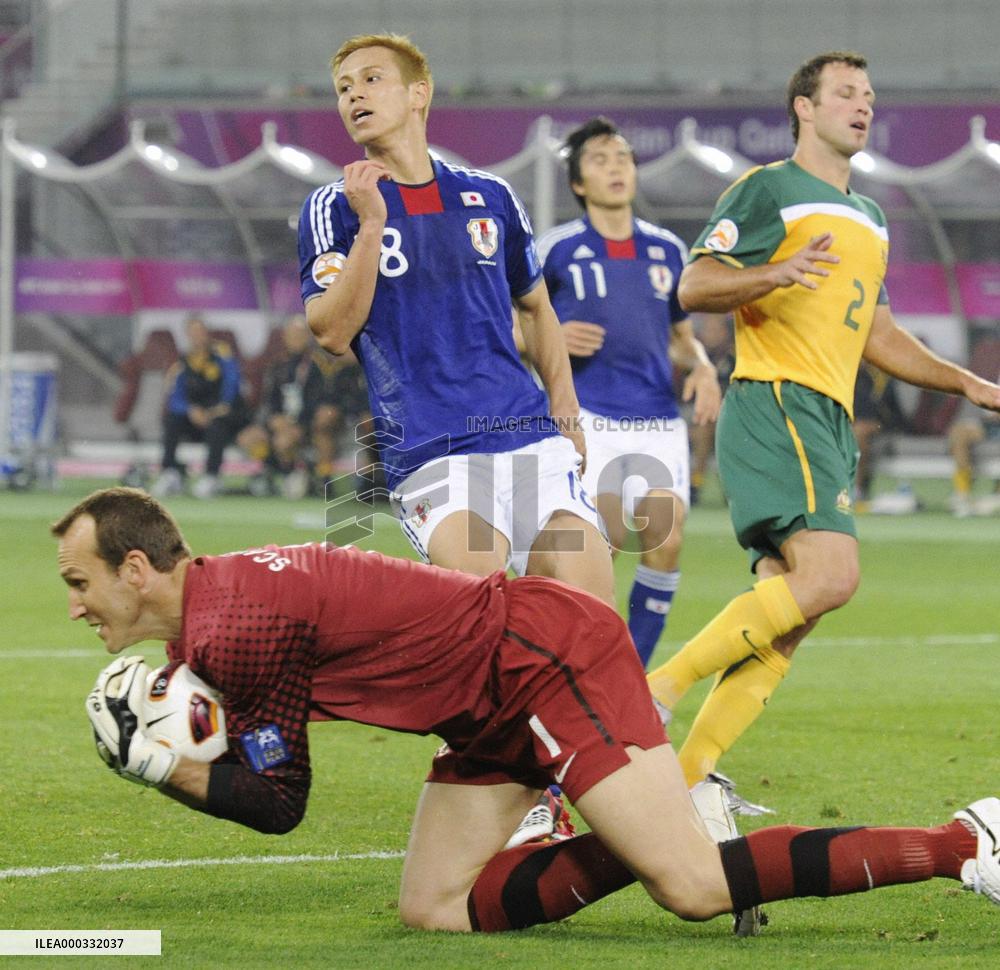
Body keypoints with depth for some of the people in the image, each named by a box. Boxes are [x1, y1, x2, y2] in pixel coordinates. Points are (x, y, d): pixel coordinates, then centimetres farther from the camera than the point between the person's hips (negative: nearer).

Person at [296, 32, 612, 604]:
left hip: (530, 434, 3)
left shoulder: (491, 197, 14)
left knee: (589, 598, -12)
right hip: (428, 451, -3)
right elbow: (333, 332, -8)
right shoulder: (334, 210, 5)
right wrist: (370, 225, -14)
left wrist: (565, 413, 19)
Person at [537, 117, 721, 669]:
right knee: (600, 541, -17)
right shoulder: (556, 249, 2)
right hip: (587, 418, -4)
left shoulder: (667, 250, 13)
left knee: (667, 539, -10)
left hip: (658, 421, 4)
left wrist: (701, 366, 3)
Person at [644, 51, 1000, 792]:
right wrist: (778, 273, -26)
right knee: (831, 573, -25)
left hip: (829, 425, 9)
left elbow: (877, 335, 34)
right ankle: (659, 688, -22)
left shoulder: (868, 219, 26)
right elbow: (695, 286, -9)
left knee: (789, 610, -1)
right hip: (774, 403, -9)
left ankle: (688, 778, -2)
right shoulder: (770, 190, 0)